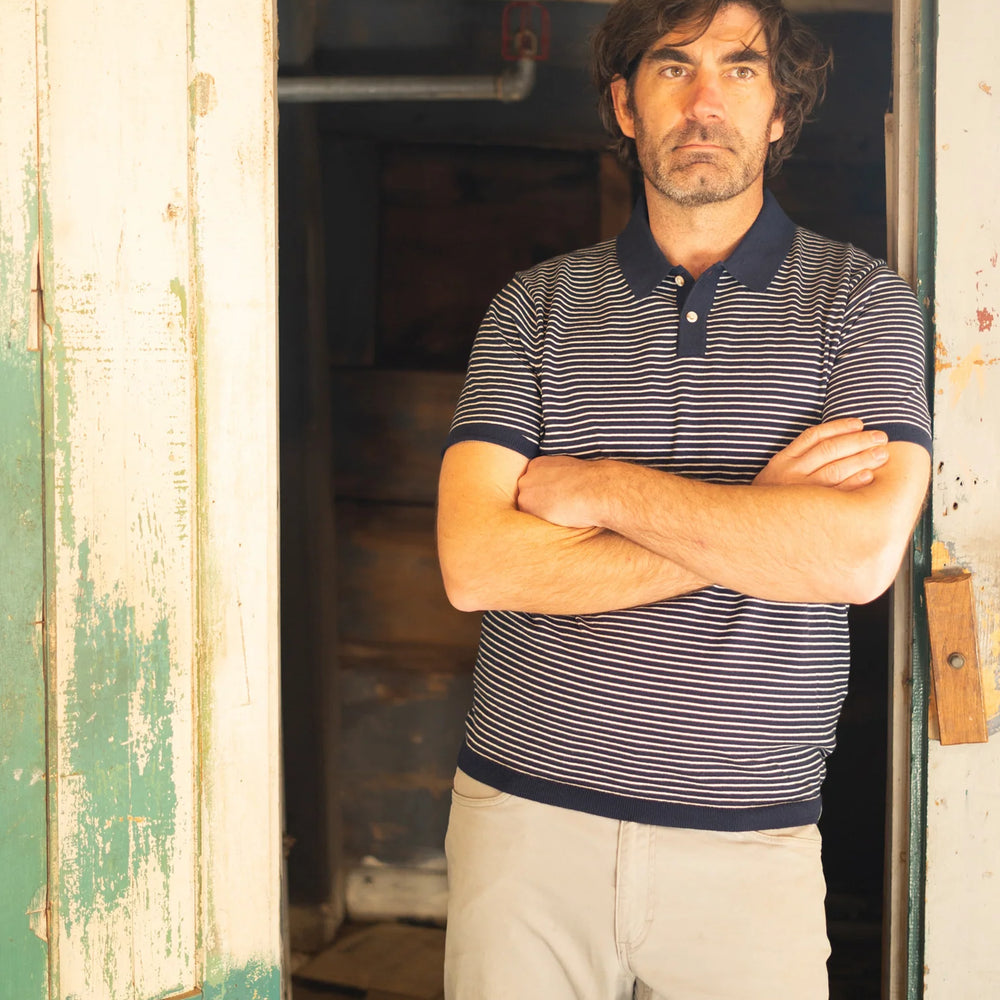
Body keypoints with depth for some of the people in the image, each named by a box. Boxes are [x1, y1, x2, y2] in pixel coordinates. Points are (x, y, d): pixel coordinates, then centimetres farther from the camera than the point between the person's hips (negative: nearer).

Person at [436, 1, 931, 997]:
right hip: (526, 814, 1)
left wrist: (600, 488, -11)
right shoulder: (536, 305, 4)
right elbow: (475, 565, -9)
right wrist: (757, 522, -12)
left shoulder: (861, 300, 1)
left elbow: (862, 552, -15)